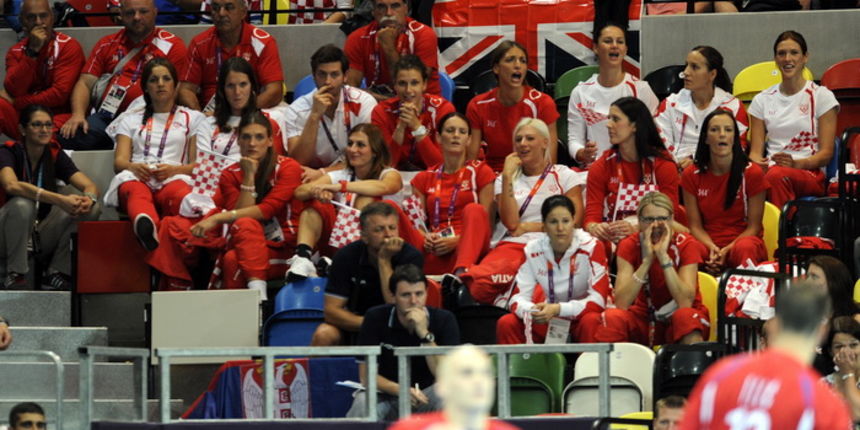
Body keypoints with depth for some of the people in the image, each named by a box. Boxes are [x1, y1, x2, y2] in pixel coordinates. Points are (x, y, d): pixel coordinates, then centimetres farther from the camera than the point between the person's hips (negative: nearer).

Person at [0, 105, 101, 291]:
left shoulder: (55, 155, 3)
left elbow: (91, 187, -6)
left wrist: (89, 199, -33)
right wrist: (60, 200, -43)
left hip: (42, 237, 5)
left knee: (90, 209, -14)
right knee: (22, 204, -35)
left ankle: (56, 274, -11)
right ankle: (15, 275, -20)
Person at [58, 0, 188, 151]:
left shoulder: (171, 46, 9)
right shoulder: (107, 45, 21)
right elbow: (85, 83, 14)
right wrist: (78, 114, -7)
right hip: (106, 117, 3)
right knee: (66, 138, -26)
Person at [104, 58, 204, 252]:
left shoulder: (192, 118, 27)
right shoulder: (131, 119, 31)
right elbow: (119, 161, 16)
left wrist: (174, 169, -8)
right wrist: (133, 167, -9)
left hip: (173, 179, 1)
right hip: (136, 178, -1)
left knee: (179, 191, -42)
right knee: (136, 191, -43)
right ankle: (146, 225, -78)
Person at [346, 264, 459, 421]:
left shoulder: (444, 320, -8)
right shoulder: (375, 318, -8)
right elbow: (366, 375, -9)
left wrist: (425, 334, -26)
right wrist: (400, 390, -27)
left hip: (426, 395, 0)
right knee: (363, 403, -34)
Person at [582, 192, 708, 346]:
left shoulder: (686, 245, -10)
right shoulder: (629, 245, -6)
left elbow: (685, 302, -23)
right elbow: (621, 303, -18)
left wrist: (663, 256, -28)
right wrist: (647, 259, -25)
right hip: (645, 321, 1)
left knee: (686, 316, -36)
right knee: (611, 318, -29)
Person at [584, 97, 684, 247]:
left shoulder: (663, 165, 0)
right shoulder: (600, 168, 4)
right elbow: (592, 215, -3)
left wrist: (636, 228, -26)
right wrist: (594, 227, -29)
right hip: (612, 240, 1)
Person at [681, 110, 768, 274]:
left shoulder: (752, 173, -2)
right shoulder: (692, 175, 5)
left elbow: (753, 226, 1)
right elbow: (695, 225, 6)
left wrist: (727, 250, -15)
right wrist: (712, 248, -16)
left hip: (743, 240, -1)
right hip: (708, 244, 1)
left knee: (745, 248, -40)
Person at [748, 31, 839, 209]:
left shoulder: (821, 96, 8)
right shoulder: (762, 100, 19)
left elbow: (826, 154, 2)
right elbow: (755, 151, 14)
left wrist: (796, 163, -17)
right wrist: (757, 164, -11)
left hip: (811, 175, -3)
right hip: (768, 173, 3)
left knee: (777, 175, -40)